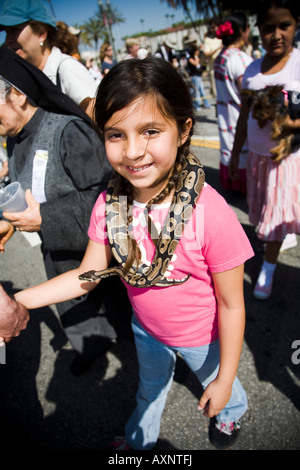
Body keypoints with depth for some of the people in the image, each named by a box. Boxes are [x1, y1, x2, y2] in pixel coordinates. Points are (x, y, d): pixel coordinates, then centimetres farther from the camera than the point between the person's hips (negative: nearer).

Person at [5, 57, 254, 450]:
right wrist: (15, 301, -22)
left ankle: (232, 409, 68)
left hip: (202, 337, -3)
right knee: (150, 385, 34)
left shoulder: (211, 214, -37)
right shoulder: (109, 205, -23)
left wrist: (224, 378, -14)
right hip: (146, 329, 4)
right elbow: (88, 275, -12)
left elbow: (231, 304, -25)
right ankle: (141, 439, 67)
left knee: (214, 381, 29)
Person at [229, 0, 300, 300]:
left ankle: (267, 271, 17)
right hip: (258, 156, 4)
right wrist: (235, 154, 12)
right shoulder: (252, 69, 4)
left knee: (276, 215, 4)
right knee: (265, 212, 13)